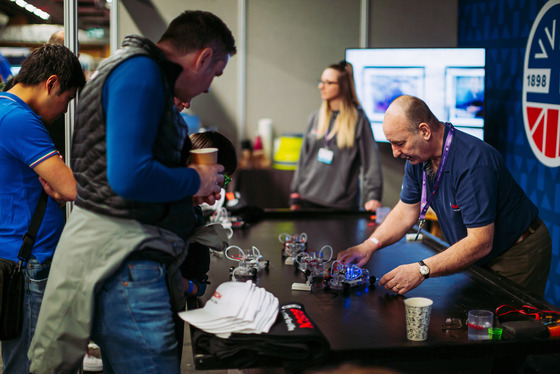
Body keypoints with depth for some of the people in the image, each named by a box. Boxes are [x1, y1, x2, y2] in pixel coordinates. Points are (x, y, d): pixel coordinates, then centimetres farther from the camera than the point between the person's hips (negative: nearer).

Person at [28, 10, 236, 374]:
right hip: (120, 255, -11)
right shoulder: (140, 72, -14)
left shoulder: (143, 71, 19)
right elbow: (129, 177, -24)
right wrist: (194, 180, -8)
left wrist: (189, 192, 18)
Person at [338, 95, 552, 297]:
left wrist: (422, 270, -39)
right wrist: (369, 245, -10)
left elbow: (481, 243, -35)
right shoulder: (417, 157, -6)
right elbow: (405, 212, 5)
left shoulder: (473, 163, -33)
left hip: (518, 254, -7)